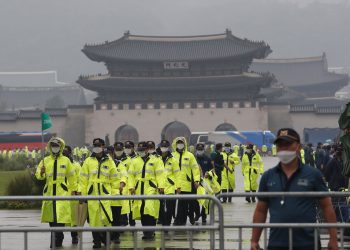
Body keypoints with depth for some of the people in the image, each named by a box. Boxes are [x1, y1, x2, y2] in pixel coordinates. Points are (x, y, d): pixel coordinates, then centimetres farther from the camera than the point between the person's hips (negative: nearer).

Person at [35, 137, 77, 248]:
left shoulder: (66, 160, 8)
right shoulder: (45, 160, 10)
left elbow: (71, 176, 14)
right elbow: (38, 175, 6)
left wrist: (74, 189, 16)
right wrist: (41, 173, -16)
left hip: (62, 191, -3)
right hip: (49, 191, 3)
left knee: (60, 214, -13)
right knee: (51, 214, 6)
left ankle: (57, 239, -12)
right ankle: (58, 236, 19)